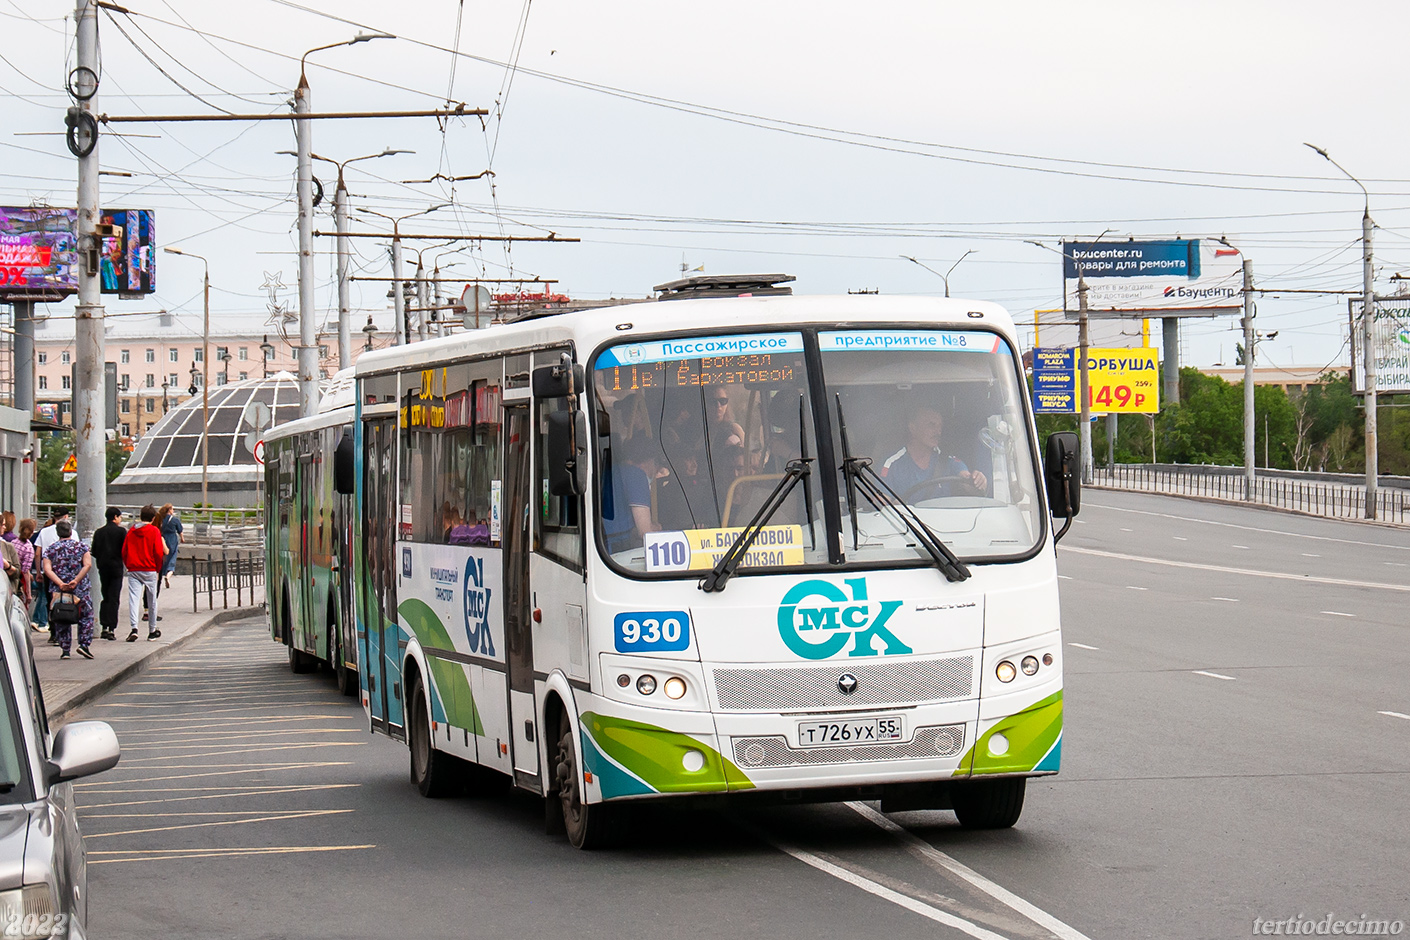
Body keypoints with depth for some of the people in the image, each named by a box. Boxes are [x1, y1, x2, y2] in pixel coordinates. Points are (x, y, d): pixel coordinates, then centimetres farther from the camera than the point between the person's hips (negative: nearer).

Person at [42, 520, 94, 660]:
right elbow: (87, 565, -10)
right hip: (80, 590, -1)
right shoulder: (81, 546, 2)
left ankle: (65, 649, 5)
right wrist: (76, 581, -15)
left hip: (58, 590, 1)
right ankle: (84, 644, -4)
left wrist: (60, 583, -16)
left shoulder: (51, 549, 5)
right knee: (86, 616, 9)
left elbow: (47, 569, -7)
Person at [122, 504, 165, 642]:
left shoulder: (131, 531, 5)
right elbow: (158, 552, -8)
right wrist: (158, 568, 6)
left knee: (133, 598, -4)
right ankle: (152, 631, 19)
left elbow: (124, 551, 5)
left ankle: (134, 628, -22)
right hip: (149, 570, -2)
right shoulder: (154, 531, -5)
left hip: (133, 570, 2)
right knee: (152, 601, 10)